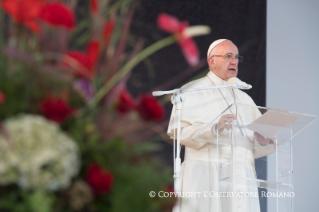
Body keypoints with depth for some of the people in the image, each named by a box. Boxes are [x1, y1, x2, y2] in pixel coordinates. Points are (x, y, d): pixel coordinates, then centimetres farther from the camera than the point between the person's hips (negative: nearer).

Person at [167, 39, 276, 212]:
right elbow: (177, 131, -9)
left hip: (242, 179, 5)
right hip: (205, 180, -5)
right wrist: (213, 128, -23)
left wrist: (263, 141, -6)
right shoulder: (193, 91, 7)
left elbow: (254, 147, 18)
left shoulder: (244, 99, 25)